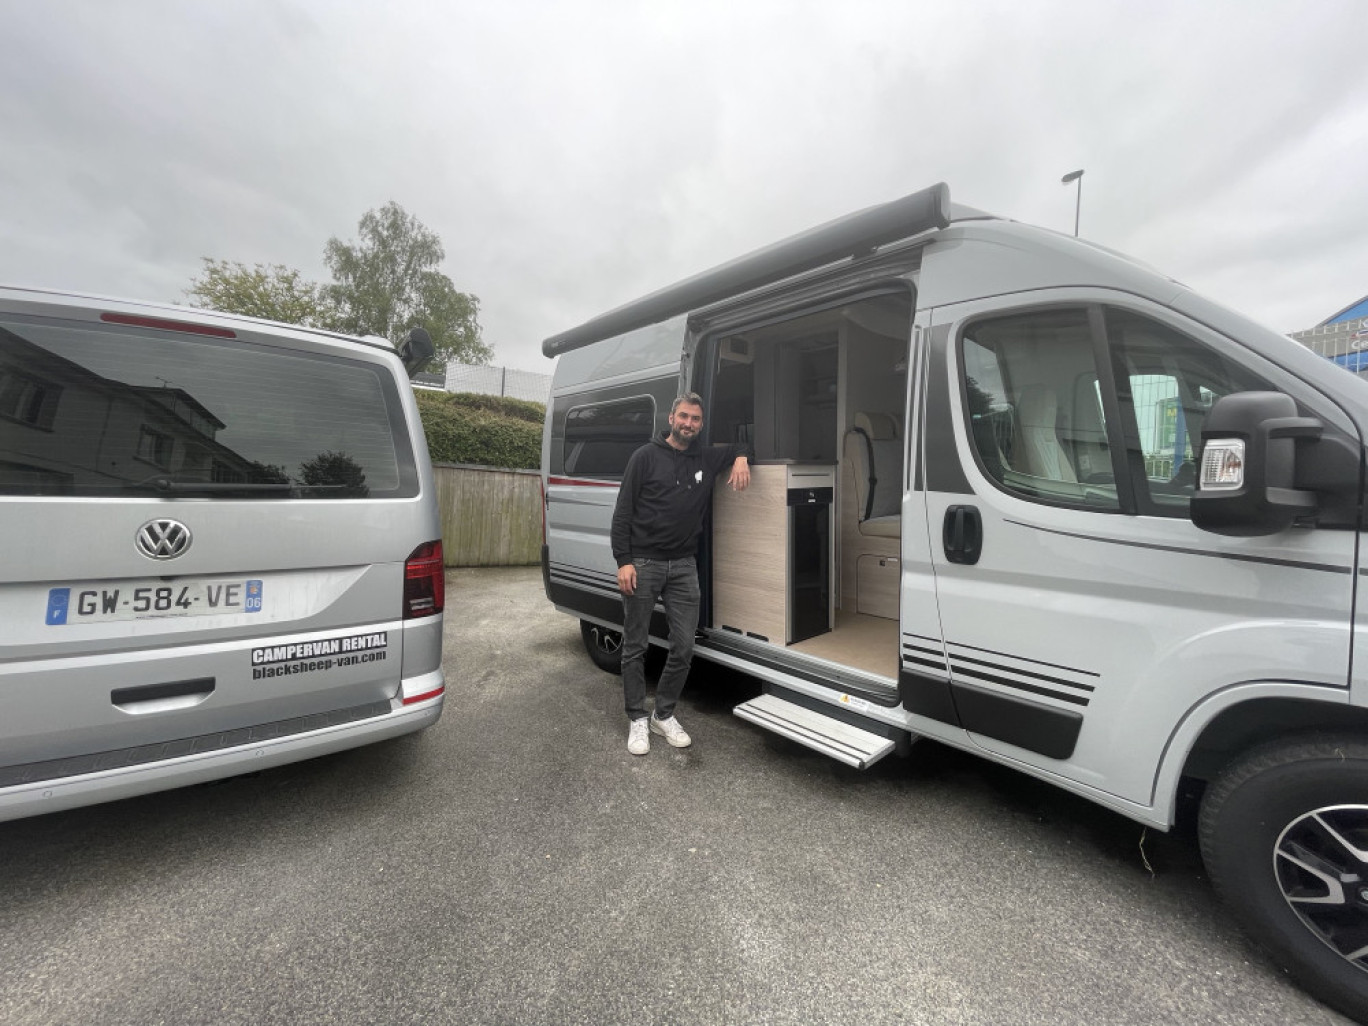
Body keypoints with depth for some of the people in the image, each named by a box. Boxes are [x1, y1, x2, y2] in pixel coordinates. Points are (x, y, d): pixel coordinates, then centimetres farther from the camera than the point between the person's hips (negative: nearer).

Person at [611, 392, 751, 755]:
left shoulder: (707, 457, 8)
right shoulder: (646, 456, -3)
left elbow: (741, 447, 28)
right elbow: (623, 512, -4)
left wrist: (741, 459, 2)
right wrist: (623, 562, -12)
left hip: (683, 565, 4)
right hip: (642, 563, -3)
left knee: (684, 646, 4)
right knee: (635, 647, 5)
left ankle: (664, 715, 23)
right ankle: (638, 719, 22)